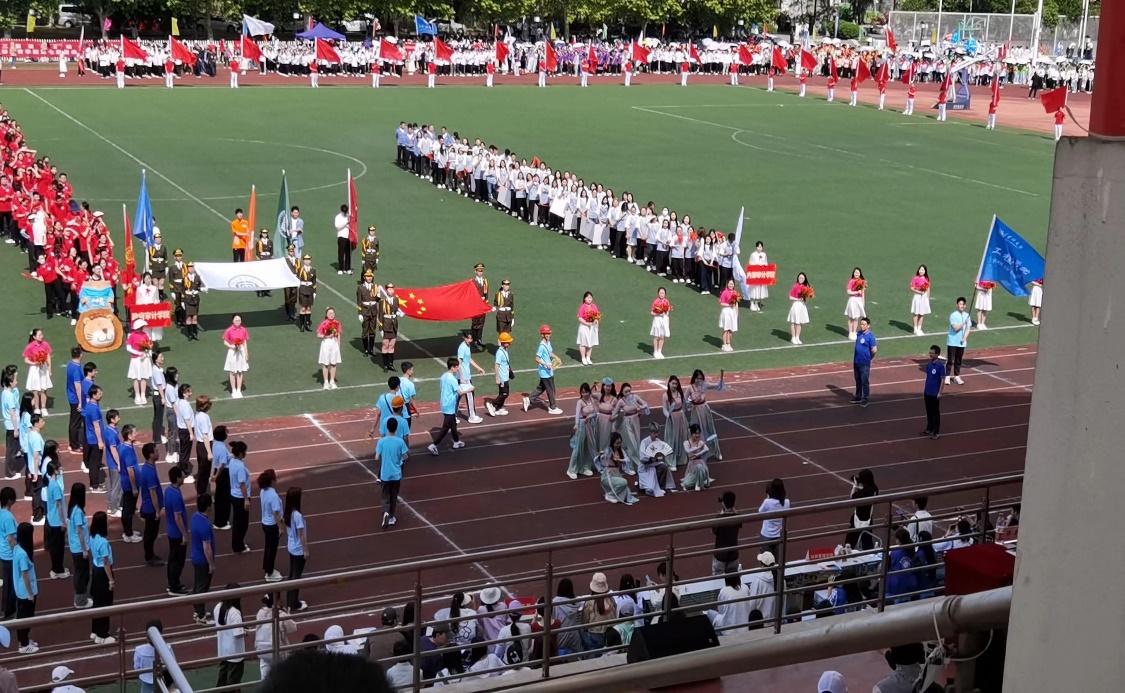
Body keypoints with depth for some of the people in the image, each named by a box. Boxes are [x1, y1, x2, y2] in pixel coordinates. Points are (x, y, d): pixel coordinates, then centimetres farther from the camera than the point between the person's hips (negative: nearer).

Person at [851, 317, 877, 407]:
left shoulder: (870, 336, -16)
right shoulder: (859, 334, 5)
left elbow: (874, 350, -16)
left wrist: (868, 357, -2)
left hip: (864, 363, -7)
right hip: (856, 362, 7)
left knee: (865, 382, 2)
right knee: (858, 381, 18)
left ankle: (865, 399, 11)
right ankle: (858, 397, 30)